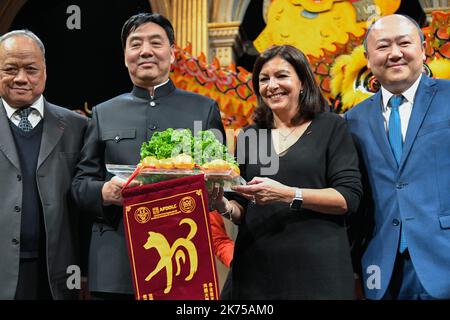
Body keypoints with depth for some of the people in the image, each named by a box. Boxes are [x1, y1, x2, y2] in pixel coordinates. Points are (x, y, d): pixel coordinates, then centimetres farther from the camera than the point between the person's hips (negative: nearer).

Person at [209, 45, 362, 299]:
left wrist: (288, 195, -20)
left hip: (316, 266, -3)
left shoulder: (331, 127, 0)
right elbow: (243, 211, 14)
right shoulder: (249, 136, 10)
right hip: (257, 268, 4)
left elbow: (349, 198, -9)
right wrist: (224, 205, -8)